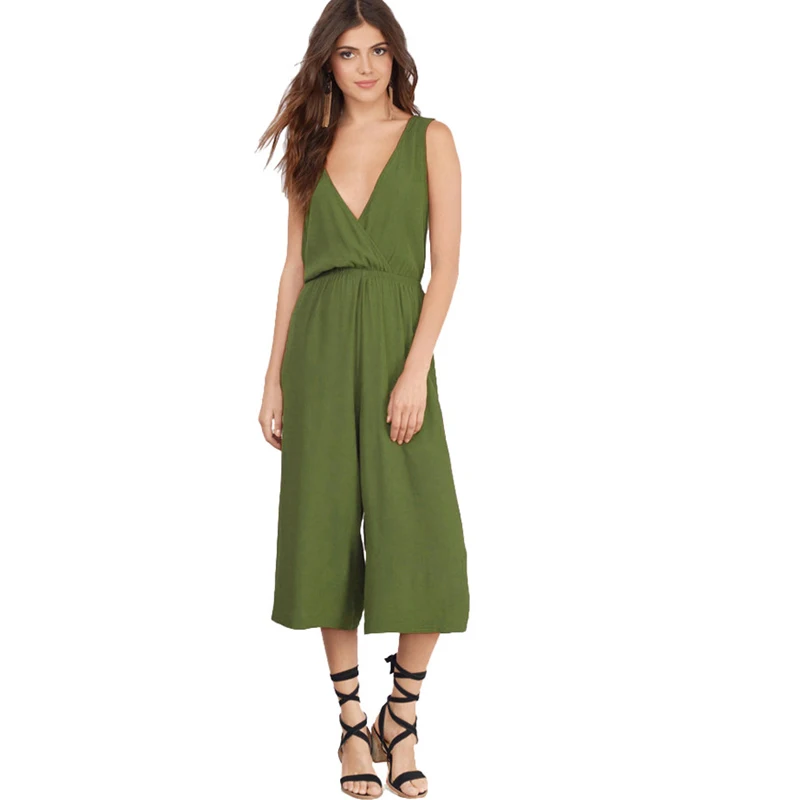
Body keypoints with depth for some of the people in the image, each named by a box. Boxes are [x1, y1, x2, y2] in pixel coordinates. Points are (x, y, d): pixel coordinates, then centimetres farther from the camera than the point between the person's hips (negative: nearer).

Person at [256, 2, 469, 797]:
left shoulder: (429, 139, 3)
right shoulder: (309, 147, 11)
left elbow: (446, 265, -4)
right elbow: (294, 267, 11)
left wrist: (416, 370, -14)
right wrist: (275, 377, 6)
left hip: (396, 348, -2)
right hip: (319, 356, 3)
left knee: (421, 545, -8)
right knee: (327, 537, 4)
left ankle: (401, 717, 13)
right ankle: (352, 723, 18)